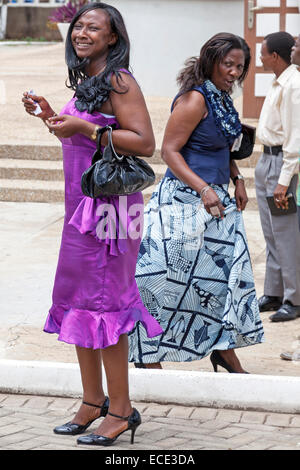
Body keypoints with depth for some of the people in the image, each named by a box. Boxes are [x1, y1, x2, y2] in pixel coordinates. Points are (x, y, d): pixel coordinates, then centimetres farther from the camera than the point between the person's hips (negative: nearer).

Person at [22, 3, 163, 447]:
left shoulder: (119, 81, -12)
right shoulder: (86, 81, 15)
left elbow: (144, 143, -20)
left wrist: (84, 127, -20)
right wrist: (50, 115, 13)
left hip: (108, 201, -9)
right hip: (82, 202, 9)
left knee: (101, 299, -6)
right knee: (77, 298, 11)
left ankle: (120, 409, 2)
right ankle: (93, 401, 21)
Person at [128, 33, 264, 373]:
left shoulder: (222, 99, 12)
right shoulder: (194, 99, -16)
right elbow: (169, 150, -19)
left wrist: (236, 180, 10)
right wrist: (203, 188, -27)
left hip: (215, 199, 9)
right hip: (186, 200, -9)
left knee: (226, 273, 11)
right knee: (170, 279, -3)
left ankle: (225, 351, 22)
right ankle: (147, 354, 10)